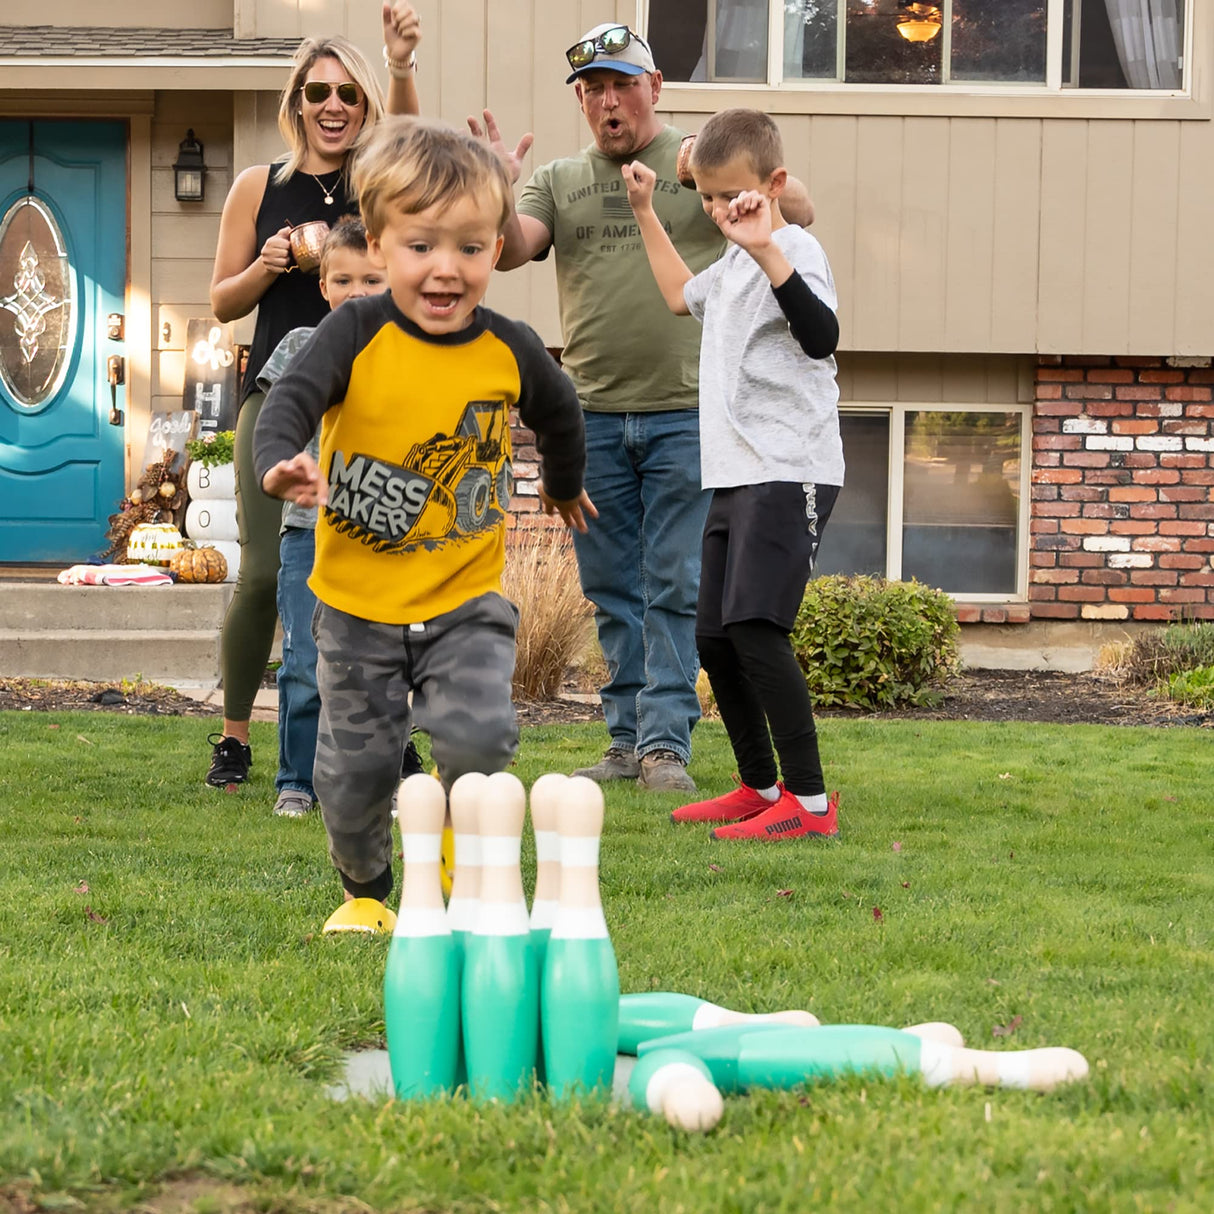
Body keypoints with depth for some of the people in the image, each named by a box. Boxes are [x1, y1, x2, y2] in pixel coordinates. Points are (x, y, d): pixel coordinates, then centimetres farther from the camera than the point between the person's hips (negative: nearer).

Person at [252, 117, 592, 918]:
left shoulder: (510, 350, -3)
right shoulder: (359, 332, -12)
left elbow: (559, 408, 18)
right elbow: (291, 397, -26)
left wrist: (565, 484, 35)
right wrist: (281, 461, -48)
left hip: (468, 602, 1)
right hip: (360, 604, 0)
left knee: (479, 737, -20)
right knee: (355, 774, 7)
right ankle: (366, 888, 35)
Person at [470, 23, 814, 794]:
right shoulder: (561, 182, 12)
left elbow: (799, 212, -6)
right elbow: (509, 252, 0)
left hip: (685, 412, -3)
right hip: (592, 414, 4)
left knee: (675, 586, -4)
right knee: (612, 590, 8)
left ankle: (667, 743, -2)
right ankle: (628, 739, 15)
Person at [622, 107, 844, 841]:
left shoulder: (792, 250, -12)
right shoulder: (736, 263, 19)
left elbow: (822, 334, -32)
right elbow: (684, 296, 42)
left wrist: (764, 246, -39)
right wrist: (647, 214, 39)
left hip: (790, 472, -10)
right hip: (736, 475, 10)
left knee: (755, 627, -19)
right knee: (714, 637, 11)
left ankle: (811, 802, -15)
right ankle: (760, 788, 23)